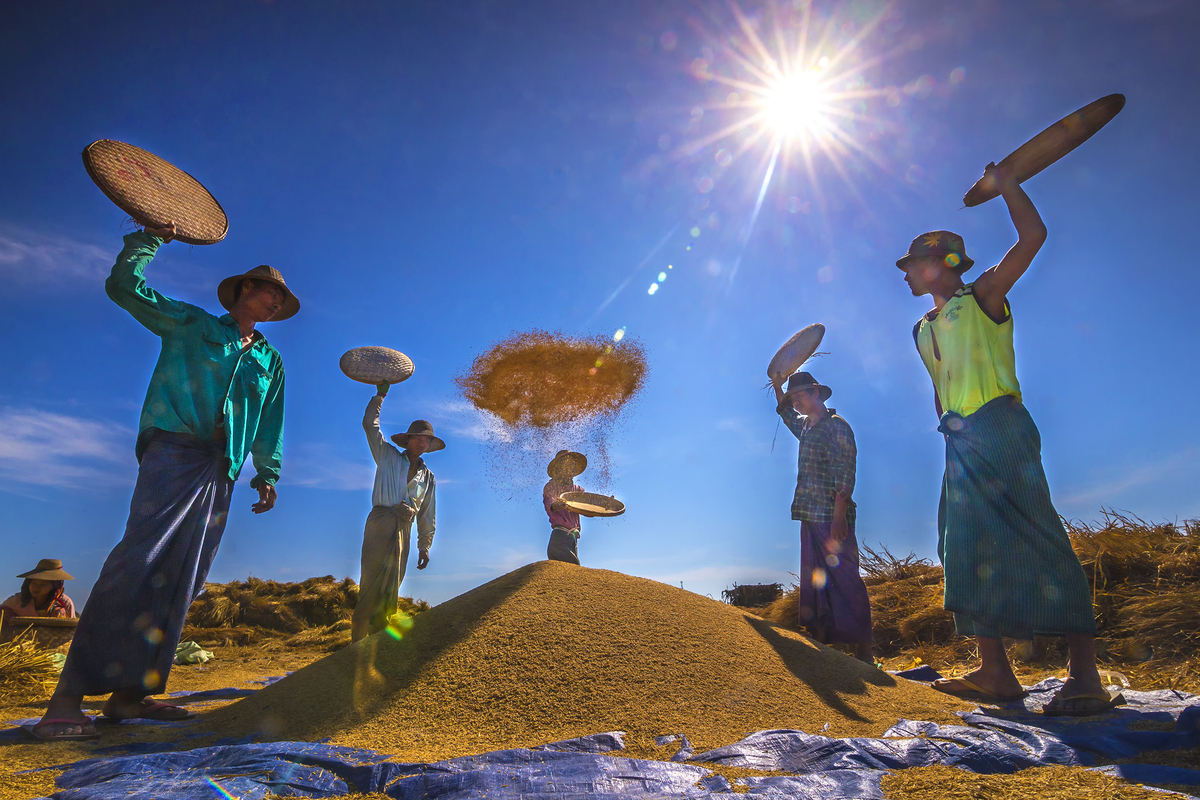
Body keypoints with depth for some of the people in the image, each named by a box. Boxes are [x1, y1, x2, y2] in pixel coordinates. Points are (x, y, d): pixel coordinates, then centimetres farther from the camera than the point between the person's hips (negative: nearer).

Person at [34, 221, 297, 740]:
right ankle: (67, 697, -14)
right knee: (137, 560, -19)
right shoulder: (190, 323, 13)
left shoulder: (270, 361, 23)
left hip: (221, 472, 5)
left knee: (181, 581, 2)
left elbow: (270, 425, 22)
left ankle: (129, 692, 9)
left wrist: (267, 474, 15)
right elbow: (123, 287, 7)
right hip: (176, 449, -5)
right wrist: (150, 238, -3)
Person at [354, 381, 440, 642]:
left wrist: (424, 546, 14)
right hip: (380, 522, -3)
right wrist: (380, 395, 4)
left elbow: (427, 517, 20)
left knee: (391, 588, 1)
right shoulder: (388, 457, 13)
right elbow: (370, 424, 6)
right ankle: (358, 640, -12)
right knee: (371, 580, -12)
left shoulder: (427, 476, 20)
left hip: (403, 528, 3)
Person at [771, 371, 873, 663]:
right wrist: (777, 385, 32)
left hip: (832, 518, -8)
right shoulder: (805, 426, 16)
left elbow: (845, 475, -15)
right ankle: (819, 642, 18)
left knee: (846, 581, -5)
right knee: (813, 583, 10)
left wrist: (839, 517, -21)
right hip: (809, 518, 8)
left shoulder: (837, 426, -7)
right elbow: (785, 413, 40)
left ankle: (863, 651, 2)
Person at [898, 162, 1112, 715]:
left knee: (1037, 540, -13)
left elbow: (1033, 237, -8)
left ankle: (1085, 676, -7)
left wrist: (1005, 183, 3)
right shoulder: (924, 330, 22)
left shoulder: (984, 297, 4)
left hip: (999, 429, -7)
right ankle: (995, 672, 8)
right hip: (959, 442, 7)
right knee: (966, 549, 3)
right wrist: (951, 428, 16)